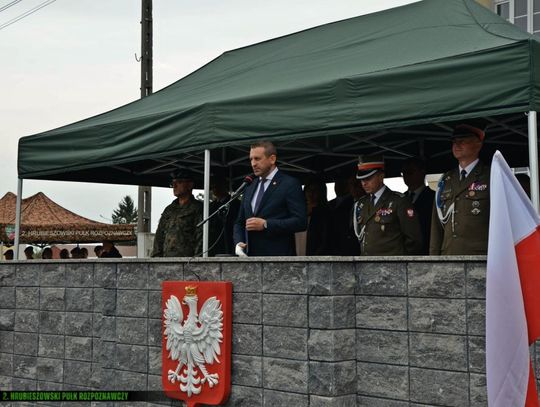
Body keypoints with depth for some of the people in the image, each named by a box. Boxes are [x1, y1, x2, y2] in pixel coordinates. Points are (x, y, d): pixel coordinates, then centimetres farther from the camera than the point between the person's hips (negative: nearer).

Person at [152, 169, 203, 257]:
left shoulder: (198, 208, 2)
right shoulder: (168, 210, 23)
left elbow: (201, 237, -7)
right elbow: (159, 236, 23)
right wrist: (156, 257, 11)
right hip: (167, 260, 6)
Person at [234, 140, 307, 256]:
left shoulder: (290, 184, -2)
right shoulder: (249, 189, 19)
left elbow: (301, 221, -10)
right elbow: (240, 222, 22)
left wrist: (265, 225, -16)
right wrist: (239, 243, 1)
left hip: (278, 255, -6)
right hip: (250, 255, 6)